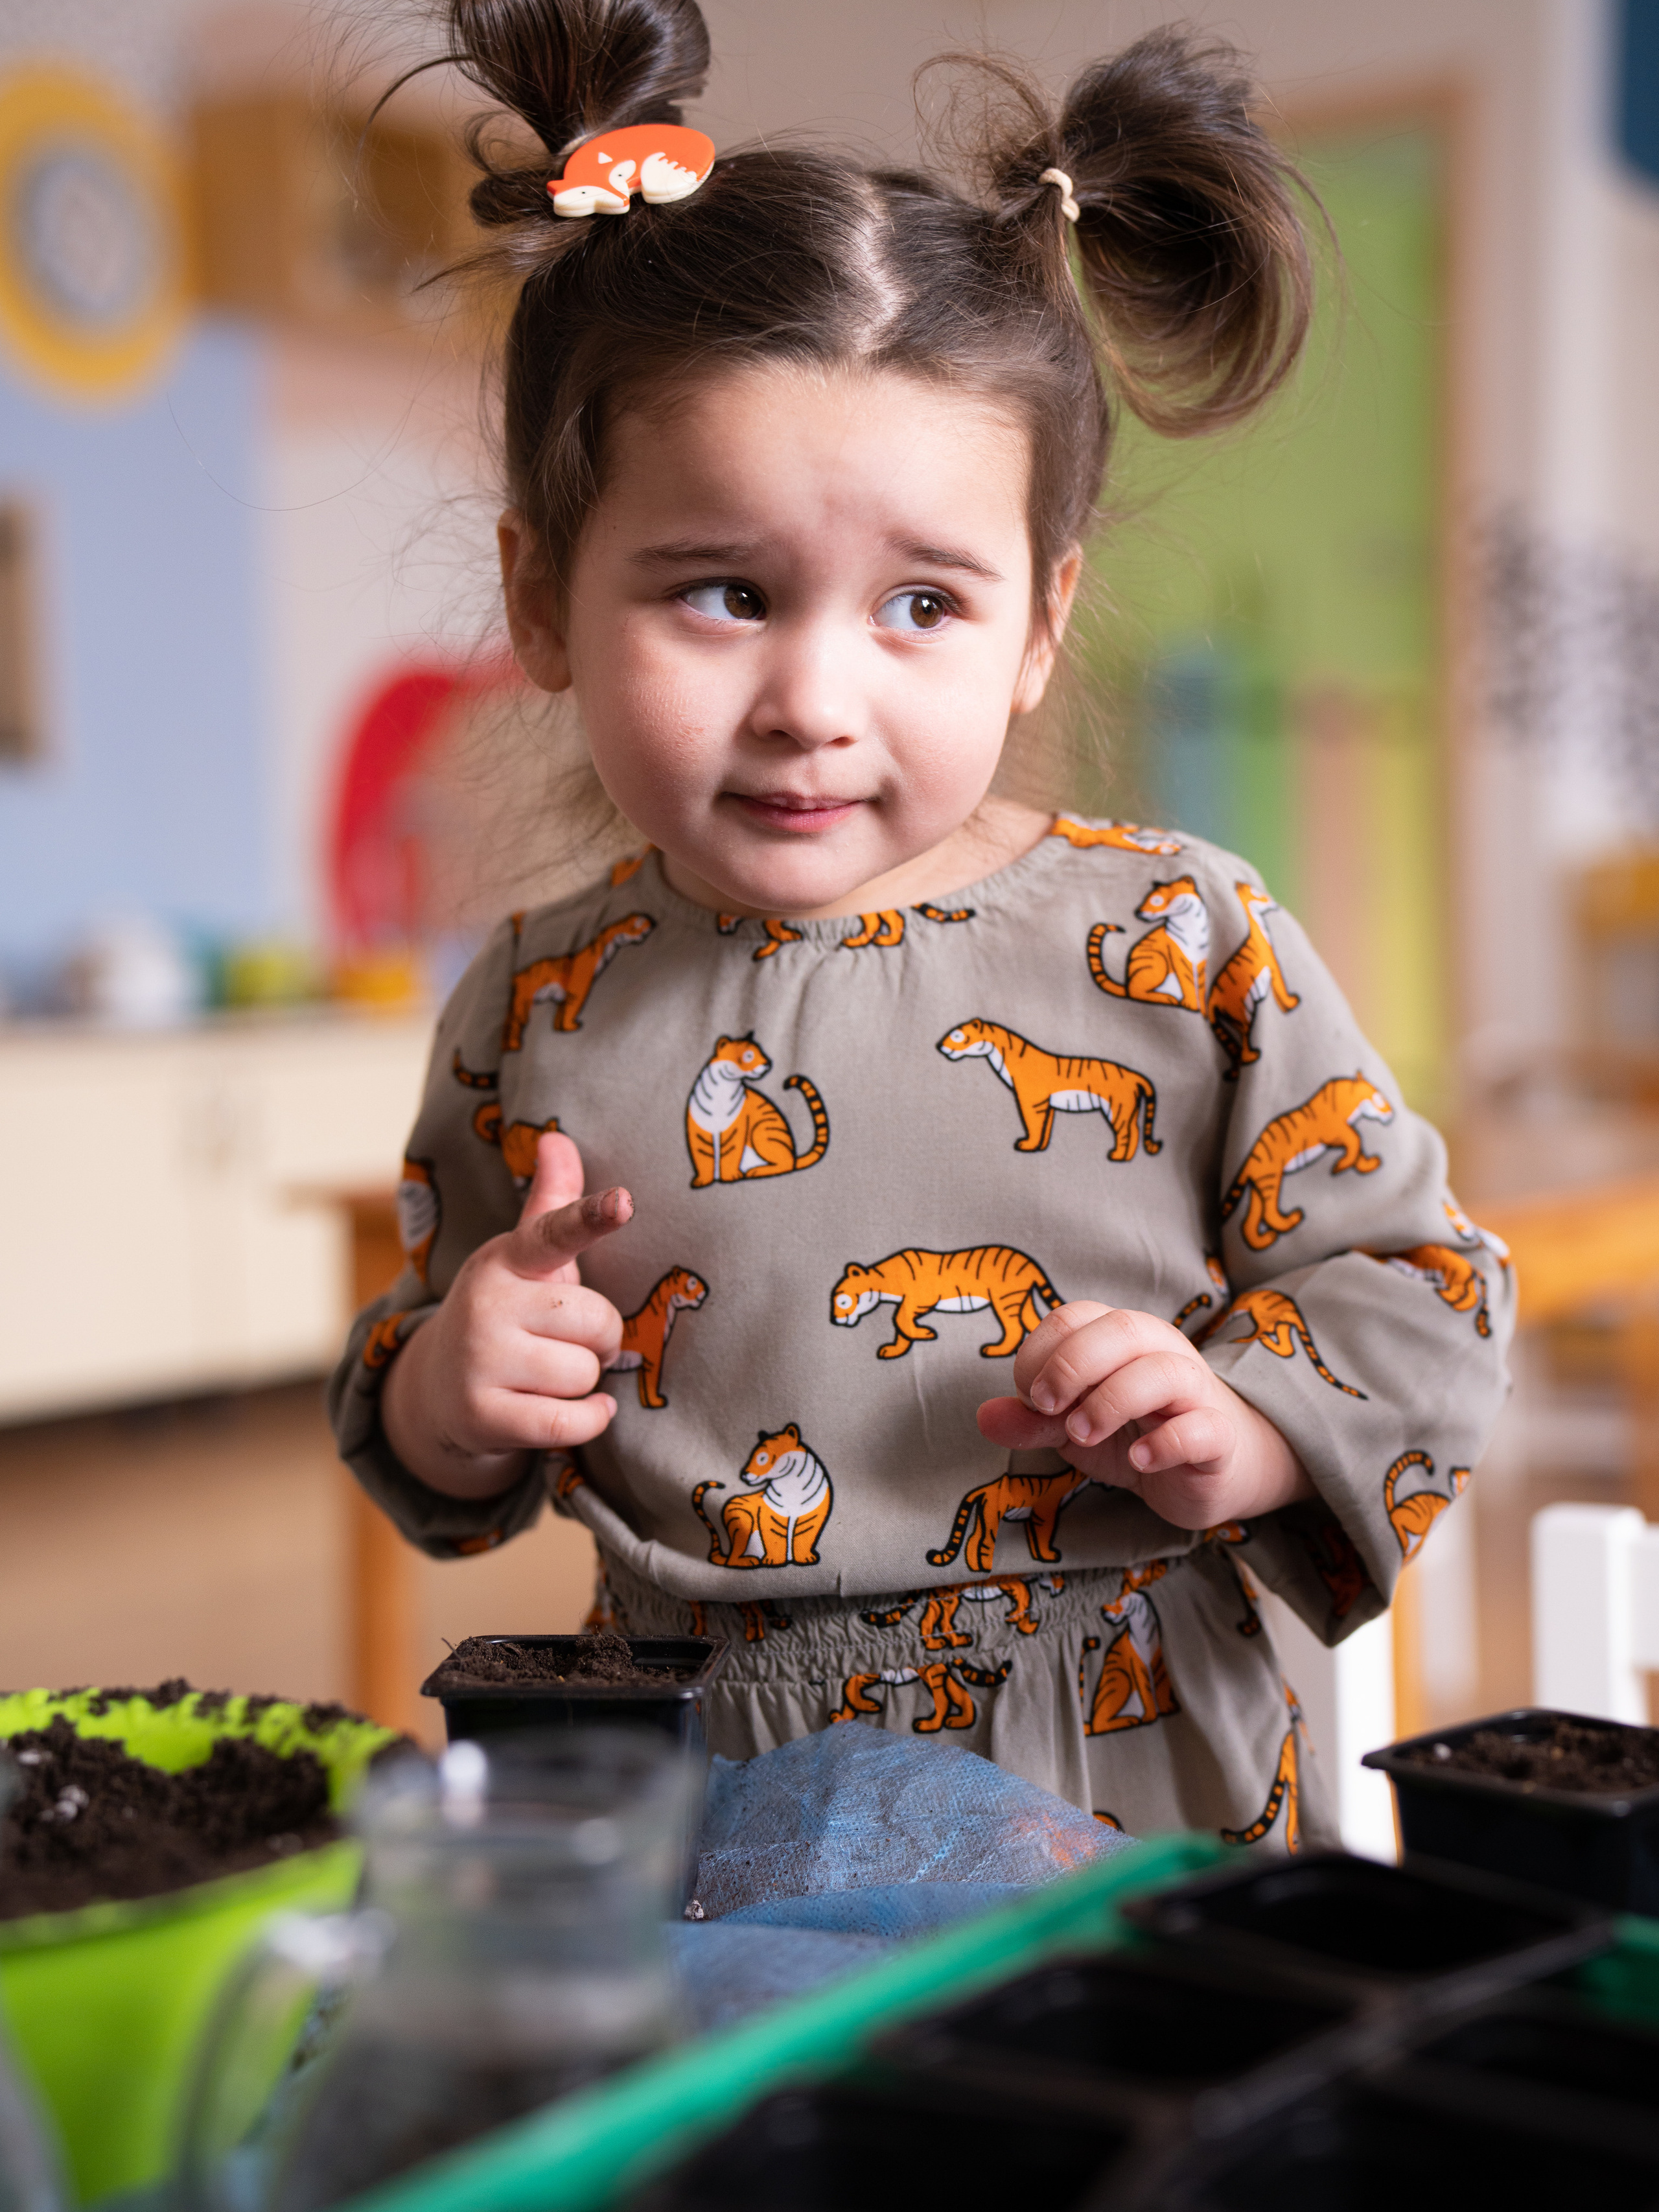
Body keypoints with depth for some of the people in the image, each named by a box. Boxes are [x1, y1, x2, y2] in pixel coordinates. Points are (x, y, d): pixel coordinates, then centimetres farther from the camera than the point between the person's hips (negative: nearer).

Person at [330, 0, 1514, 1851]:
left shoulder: (1185, 947, -6)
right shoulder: (535, 1012, 0)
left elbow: (1417, 1285, 2)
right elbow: (435, 1467, 13)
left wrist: (1244, 1431, -16)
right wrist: (449, 1396, -8)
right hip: (696, 1802, 1)